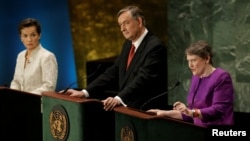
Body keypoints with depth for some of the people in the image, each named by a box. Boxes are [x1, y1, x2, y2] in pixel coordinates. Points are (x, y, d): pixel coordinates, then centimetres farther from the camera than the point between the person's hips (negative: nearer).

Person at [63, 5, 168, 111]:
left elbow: (143, 78, -23)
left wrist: (119, 99, -36)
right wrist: (85, 92, 0)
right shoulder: (128, 44, 15)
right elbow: (113, 72, 11)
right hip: (127, 108, 7)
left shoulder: (155, 46, -12)